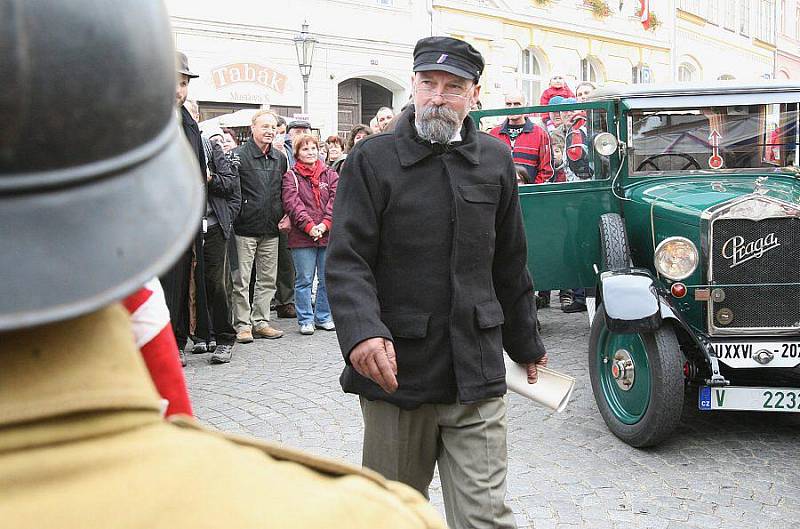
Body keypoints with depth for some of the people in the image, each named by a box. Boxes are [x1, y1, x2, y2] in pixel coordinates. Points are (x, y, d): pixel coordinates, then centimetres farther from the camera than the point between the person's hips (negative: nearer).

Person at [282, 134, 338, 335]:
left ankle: (323, 317, 21)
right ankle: (305, 320, 10)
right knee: (304, 280, 1)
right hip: (302, 236, -3)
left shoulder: (330, 174, 11)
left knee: (328, 279, 8)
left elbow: (335, 199, 0)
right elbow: (292, 203, -9)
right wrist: (309, 226, -19)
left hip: (328, 235, 3)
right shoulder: (291, 176, 2)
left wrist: (325, 224, -14)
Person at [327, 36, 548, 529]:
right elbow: (347, 260, -9)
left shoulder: (495, 159, 8)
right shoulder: (373, 158, -3)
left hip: (477, 376, 2)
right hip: (395, 369, -1)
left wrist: (526, 344, 22)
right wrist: (362, 332, -27)